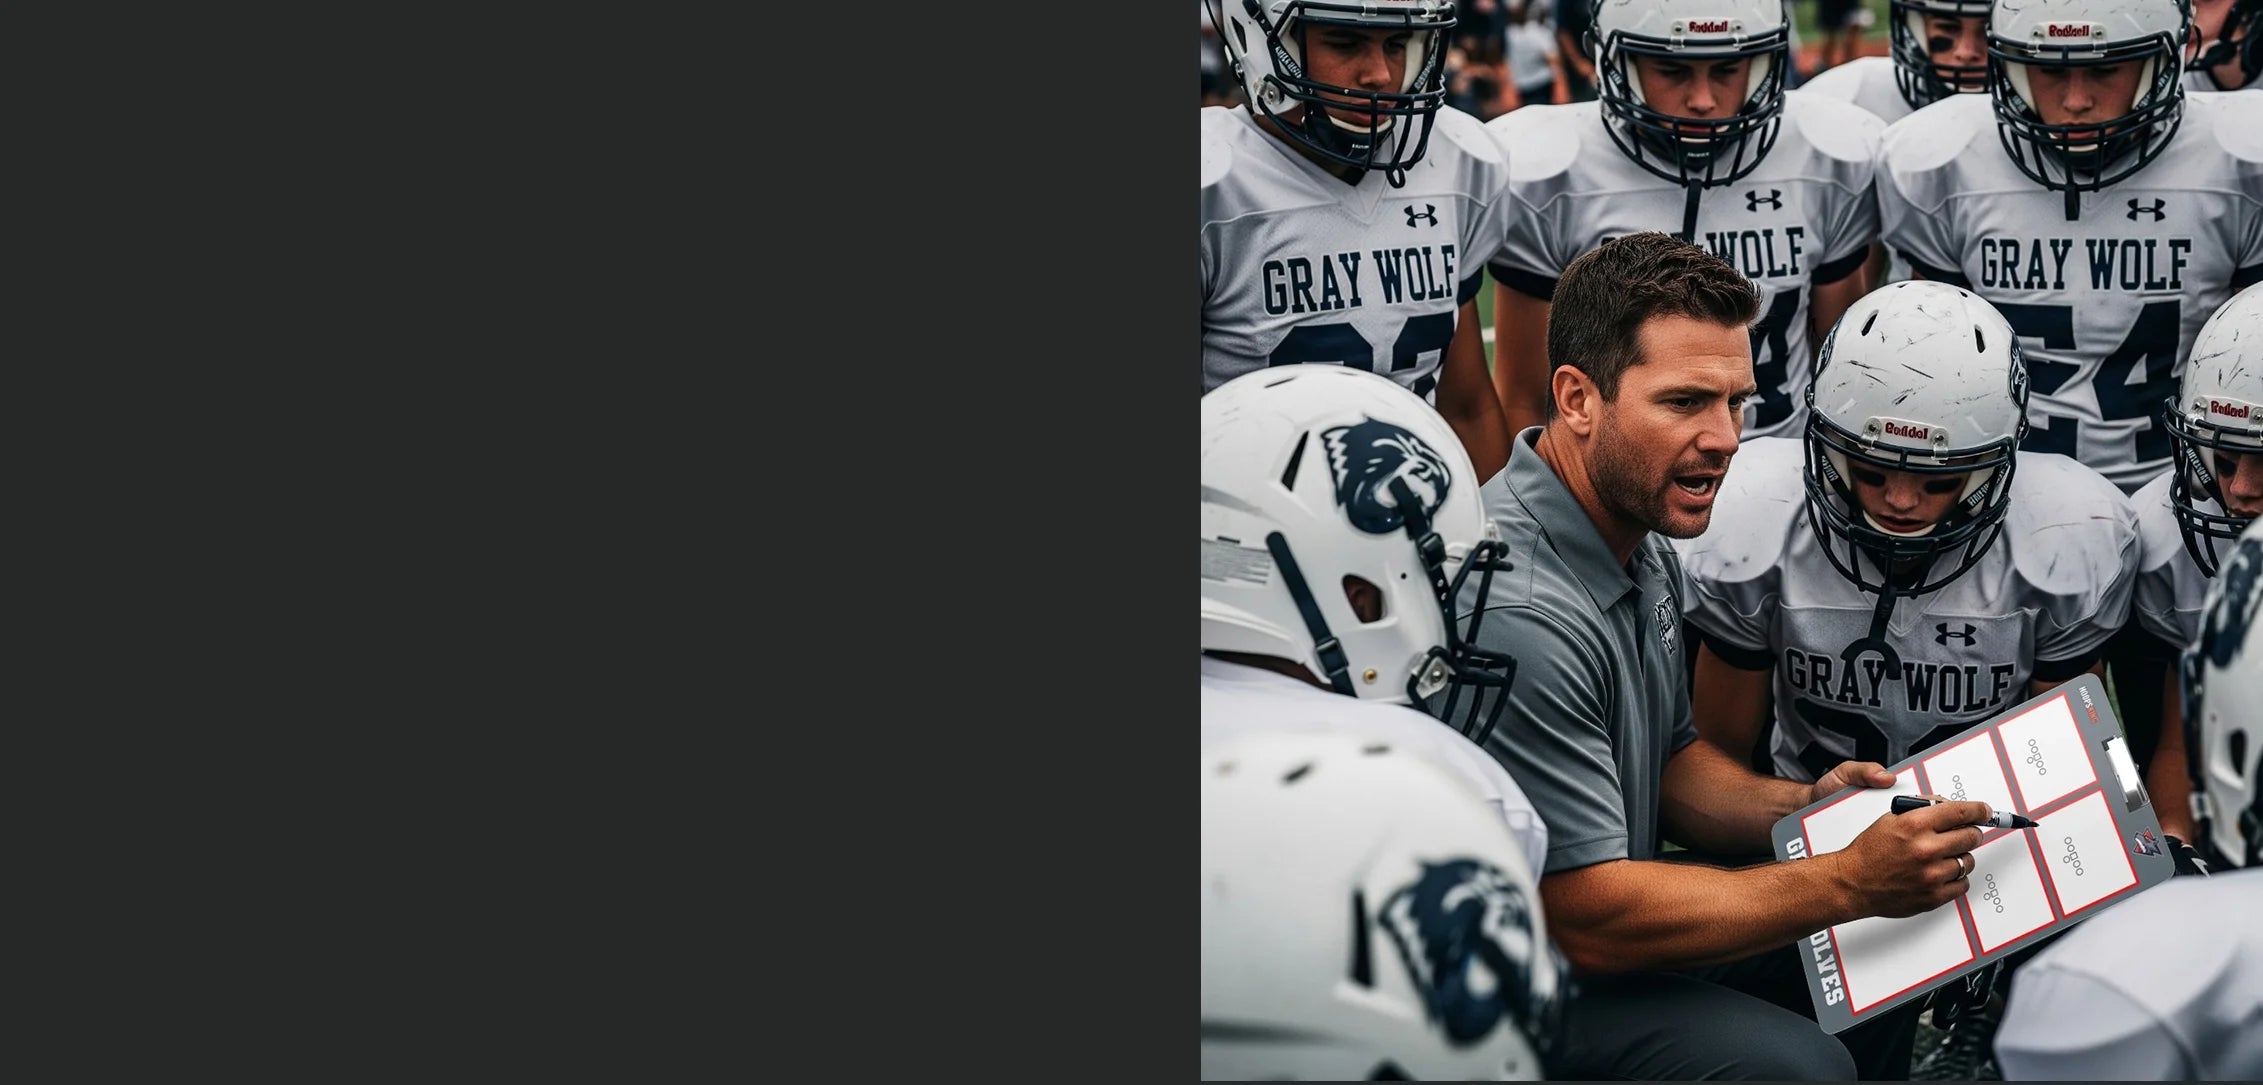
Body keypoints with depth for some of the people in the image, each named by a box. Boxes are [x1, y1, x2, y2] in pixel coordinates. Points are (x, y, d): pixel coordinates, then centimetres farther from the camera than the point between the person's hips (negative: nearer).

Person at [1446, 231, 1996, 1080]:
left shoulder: (1642, 544, 4)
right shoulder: (1518, 613, -29)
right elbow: (1589, 922, -27)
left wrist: (1798, 808, -4)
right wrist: (1851, 881, -25)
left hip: (1600, 921, 10)